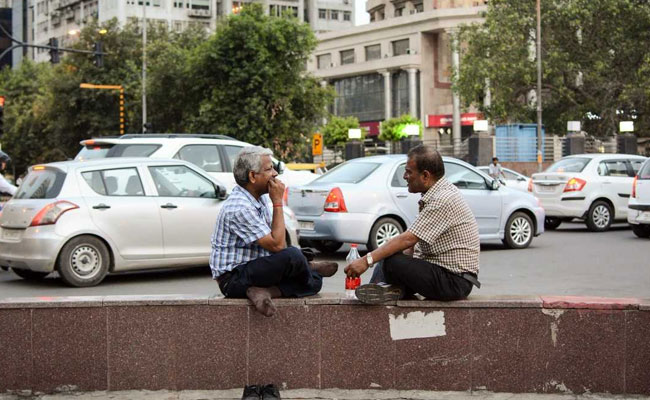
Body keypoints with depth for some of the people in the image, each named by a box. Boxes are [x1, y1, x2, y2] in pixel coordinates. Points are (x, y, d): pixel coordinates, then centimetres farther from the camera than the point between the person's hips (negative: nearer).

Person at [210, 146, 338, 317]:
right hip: (233, 279, -9)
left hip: (252, 269, 9)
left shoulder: (261, 198, 8)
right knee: (292, 256, -28)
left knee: (315, 279, -3)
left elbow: (276, 239, 15)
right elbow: (276, 245, -24)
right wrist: (278, 202, -19)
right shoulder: (240, 208, -23)